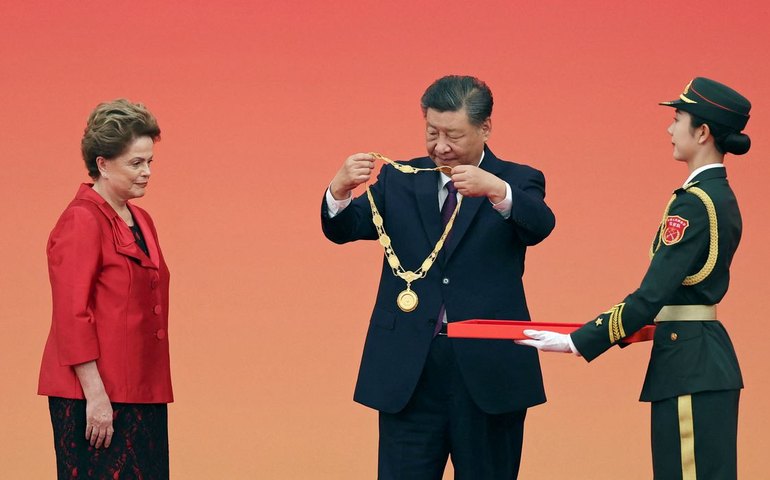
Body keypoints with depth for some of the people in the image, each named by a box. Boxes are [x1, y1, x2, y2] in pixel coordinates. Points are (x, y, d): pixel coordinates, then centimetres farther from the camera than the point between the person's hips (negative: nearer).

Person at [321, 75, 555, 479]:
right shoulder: (399, 180, 9)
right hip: (409, 369, 1)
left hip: (487, 369, -1)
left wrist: (495, 190, -38)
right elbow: (343, 229, -3)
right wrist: (340, 188, -26)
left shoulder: (516, 183, 3)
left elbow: (539, 225, -18)